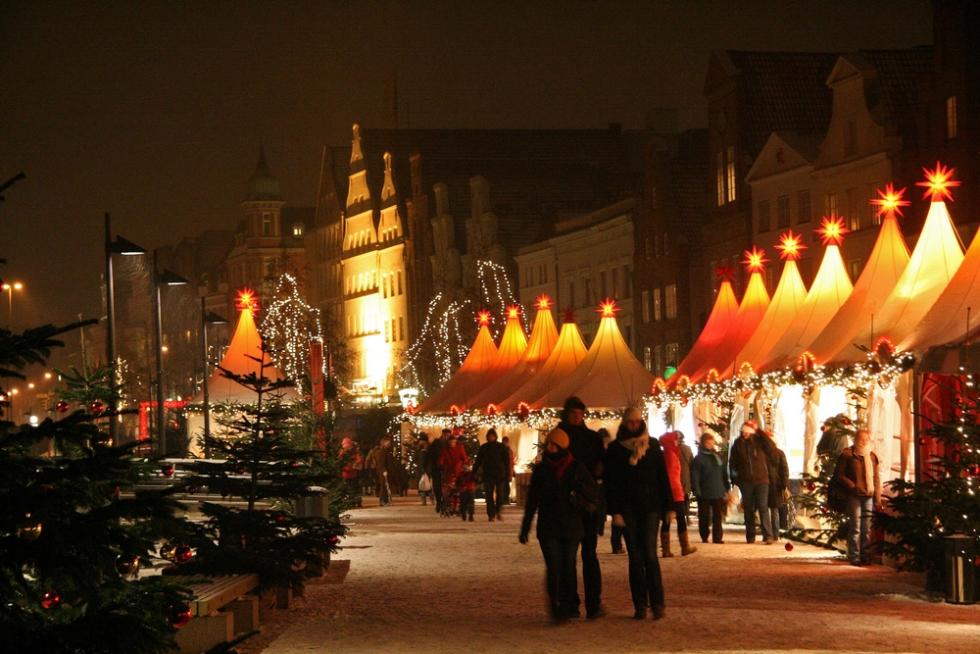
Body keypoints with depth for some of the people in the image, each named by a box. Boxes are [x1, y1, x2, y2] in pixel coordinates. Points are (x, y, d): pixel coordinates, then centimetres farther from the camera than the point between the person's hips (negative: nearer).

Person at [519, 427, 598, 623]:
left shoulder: (576, 468, 1)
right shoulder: (541, 470, 6)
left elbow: (594, 495, -2)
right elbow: (531, 501, 13)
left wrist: (579, 486, -23)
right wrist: (524, 528, 14)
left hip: (571, 527, 0)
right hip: (548, 528, 0)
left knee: (568, 567, 5)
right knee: (554, 567, -10)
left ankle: (570, 606, 17)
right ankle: (556, 607, -10)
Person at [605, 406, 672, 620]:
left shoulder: (653, 445, 6)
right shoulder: (615, 448, 4)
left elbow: (663, 476, 7)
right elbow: (611, 481, 1)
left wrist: (668, 505, 2)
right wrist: (615, 510, -7)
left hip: (650, 507, -1)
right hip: (628, 509, 1)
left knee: (650, 555, -8)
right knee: (635, 557, 2)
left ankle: (657, 603, -6)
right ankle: (640, 605, 5)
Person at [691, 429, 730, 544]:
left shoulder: (718, 457, 13)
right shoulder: (699, 458, -4)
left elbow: (724, 474, 17)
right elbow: (694, 477, -9)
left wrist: (726, 489, 11)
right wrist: (697, 492, -15)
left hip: (718, 493, 4)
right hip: (704, 495, -4)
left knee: (718, 517, 1)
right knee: (705, 518, 3)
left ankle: (717, 538, 4)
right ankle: (704, 538, 14)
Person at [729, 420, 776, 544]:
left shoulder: (759, 441, -2)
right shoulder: (738, 443, 3)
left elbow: (770, 447, -20)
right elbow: (733, 462, 10)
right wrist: (735, 477, 2)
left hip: (761, 479, -3)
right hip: (746, 481, 3)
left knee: (763, 507, -12)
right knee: (748, 509, 8)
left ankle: (768, 535, -16)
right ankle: (750, 536, 16)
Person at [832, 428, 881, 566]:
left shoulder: (872, 456, 17)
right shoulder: (848, 454, 0)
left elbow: (876, 478, 19)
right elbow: (838, 474, -4)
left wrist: (878, 498, 11)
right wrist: (853, 486, -14)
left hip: (869, 496, 5)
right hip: (854, 496, -5)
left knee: (867, 529, 5)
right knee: (855, 527, -5)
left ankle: (865, 556, 11)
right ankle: (854, 557, -1)